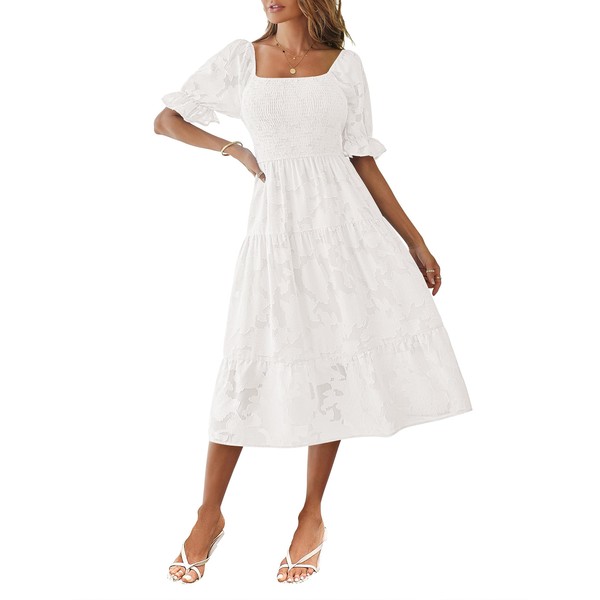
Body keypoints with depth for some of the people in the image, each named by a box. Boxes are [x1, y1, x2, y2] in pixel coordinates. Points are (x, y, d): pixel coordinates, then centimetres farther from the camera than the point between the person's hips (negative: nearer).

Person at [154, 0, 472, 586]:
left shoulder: (345, 65, 8)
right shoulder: (240, 58, 7)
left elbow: (364, 161, 8)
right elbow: (165, 119, 13)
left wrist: (414, 241, 6)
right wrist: (233, 148, 2)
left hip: (344, 220, 1)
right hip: (278, 221, -1)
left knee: (334, 362, 1)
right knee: (254, 364, 0)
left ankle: (312, 515, 17)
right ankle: (209, 515, 16)